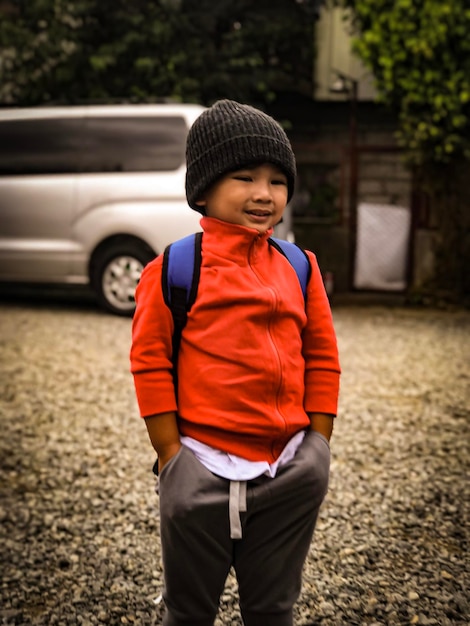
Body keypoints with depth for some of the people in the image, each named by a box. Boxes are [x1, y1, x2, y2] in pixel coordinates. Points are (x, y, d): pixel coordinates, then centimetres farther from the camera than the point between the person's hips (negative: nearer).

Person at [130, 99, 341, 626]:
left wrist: (317, 447, 4)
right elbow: (150, 361, -6)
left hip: (290, 473, 3)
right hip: (202, 470, -3)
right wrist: (173, 456, -7)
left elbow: (322, 359, 8)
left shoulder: (300, 268, 4)